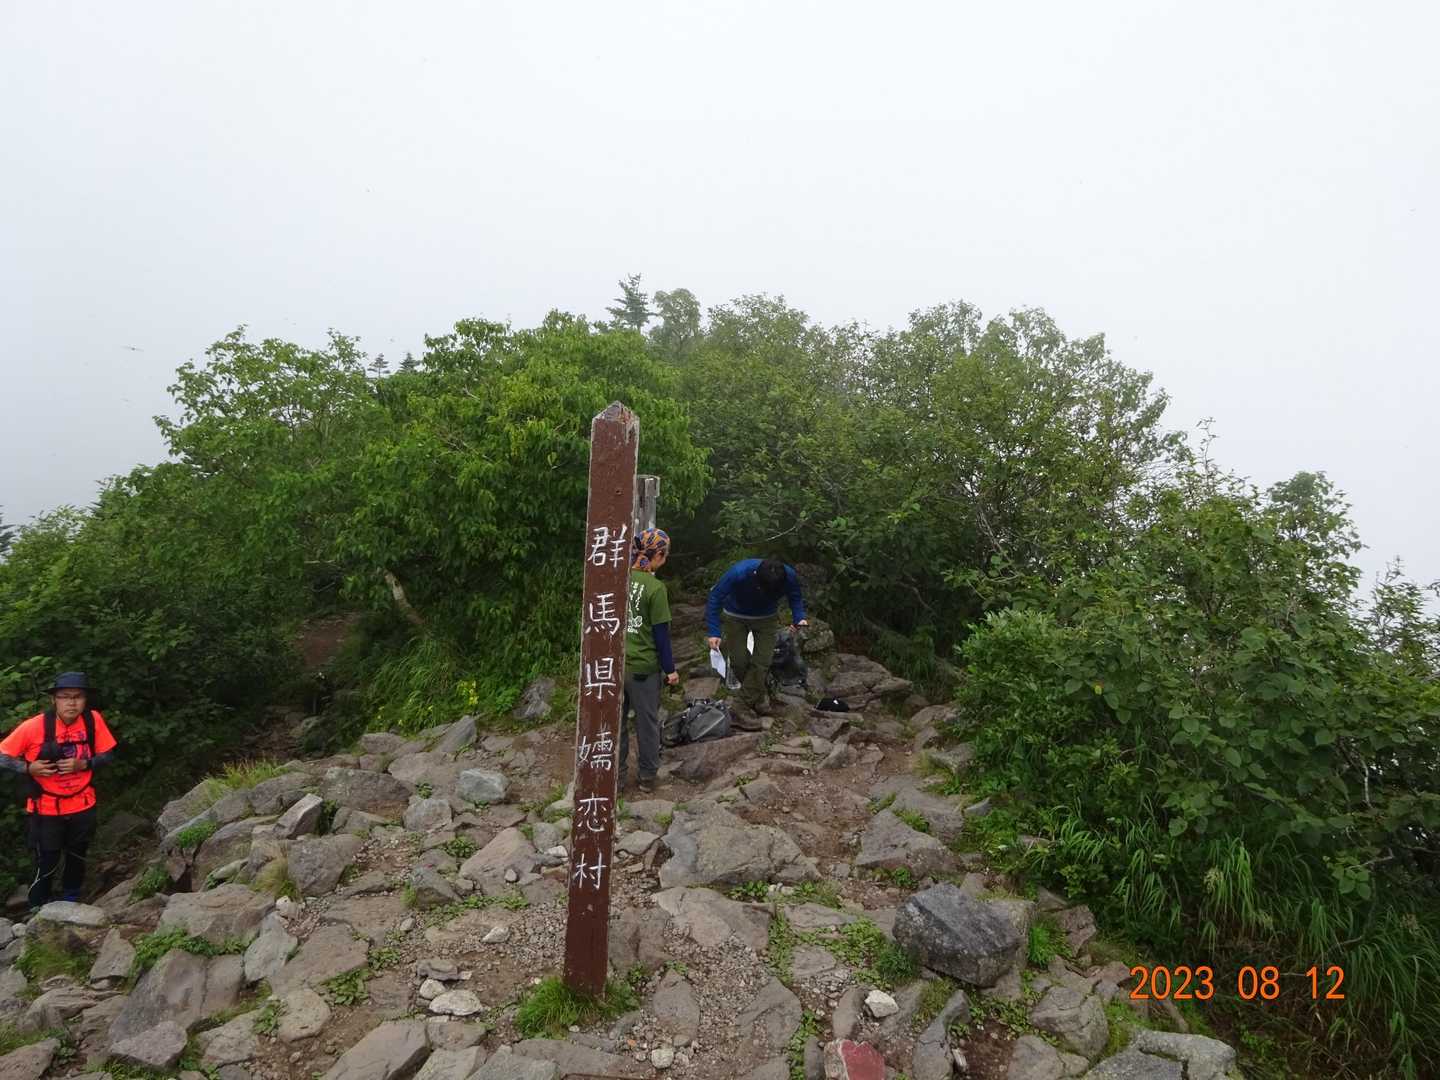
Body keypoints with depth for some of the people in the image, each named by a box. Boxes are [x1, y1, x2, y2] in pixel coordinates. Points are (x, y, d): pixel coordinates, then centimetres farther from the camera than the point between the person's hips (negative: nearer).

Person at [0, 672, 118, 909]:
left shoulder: (93, 720, -15)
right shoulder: (33, 727, -21)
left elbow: (108, 755, -5)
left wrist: (83, 764, -22)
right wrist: (29, 768, -24)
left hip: (82, 806, 3)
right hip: (46, 809, -3)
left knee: (77, 859, 20)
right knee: (47, 866, 5)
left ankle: (70, 902, 43)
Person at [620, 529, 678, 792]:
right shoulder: (656, 588, -16)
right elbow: (661, 632, -12)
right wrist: (670, 669, -2)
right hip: (643, 666, -4)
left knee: (617, 720, 15)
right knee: (647, 722, 13)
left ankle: (618, 776, 25)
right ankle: (647, 776, 26)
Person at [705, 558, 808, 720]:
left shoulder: (790, 576, -30)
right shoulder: (738, 573, -39)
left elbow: (796, 598, -7)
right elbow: (715, 597, -25)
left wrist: (799, 618, -26)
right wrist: (714, 632, -28)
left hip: (767, 618, 1)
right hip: (736, 617, -1)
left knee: (762, 662, -6)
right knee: (739, 661, 0)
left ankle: (745, 703, 9)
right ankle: (758, 697, 26)